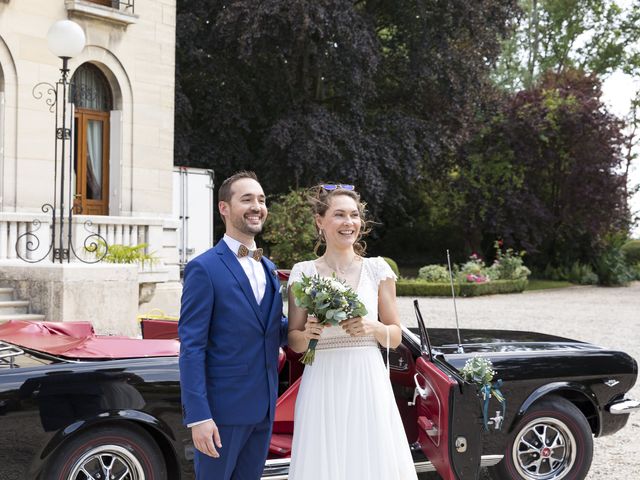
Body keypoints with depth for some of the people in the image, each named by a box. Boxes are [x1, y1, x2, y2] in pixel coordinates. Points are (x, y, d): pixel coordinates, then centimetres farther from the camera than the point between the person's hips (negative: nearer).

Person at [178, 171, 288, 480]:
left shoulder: (269, 269, 12)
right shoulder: (204, 268, -10)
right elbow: (191, 347, -14)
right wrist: (198, 416, -20)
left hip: (263, 408, 7)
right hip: (222, 408, -7)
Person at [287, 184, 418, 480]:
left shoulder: (377, 269, 4)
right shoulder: (303, 273, 3)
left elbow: (395, 337, 7)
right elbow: (294, 341, 7)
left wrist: (371, 327, -12)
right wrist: (308, 334, -14)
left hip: (368, 383, 1)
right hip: (322, 388, 0)